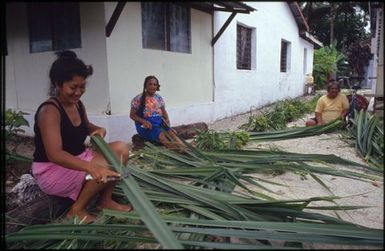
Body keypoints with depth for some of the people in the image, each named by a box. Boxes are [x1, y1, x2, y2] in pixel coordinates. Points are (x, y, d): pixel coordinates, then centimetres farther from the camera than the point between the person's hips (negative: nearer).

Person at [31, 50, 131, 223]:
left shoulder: (78, 104, 1)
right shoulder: (49, 111, -24)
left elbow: (86, 127, 22)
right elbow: (55, 154, -36)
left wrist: (98, 130, -4)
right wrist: (91, 167, -51)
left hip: (77, 159, 8)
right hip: (52, 171, -8)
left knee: (121, 148, -5)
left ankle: (105, 200, 3)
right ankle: (77, 209, -7)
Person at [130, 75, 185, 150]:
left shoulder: (159, 98, 10)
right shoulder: (138, 99, -4)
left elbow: (164, 111, 17)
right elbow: (132, 115, -3)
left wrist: (167, 119, -5)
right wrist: (143, 121, -20)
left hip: (159, 122, 5)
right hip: (146, 125, -5)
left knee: (170, 131, -26)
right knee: (160, 134, -34)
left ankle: (182, 146, -45)